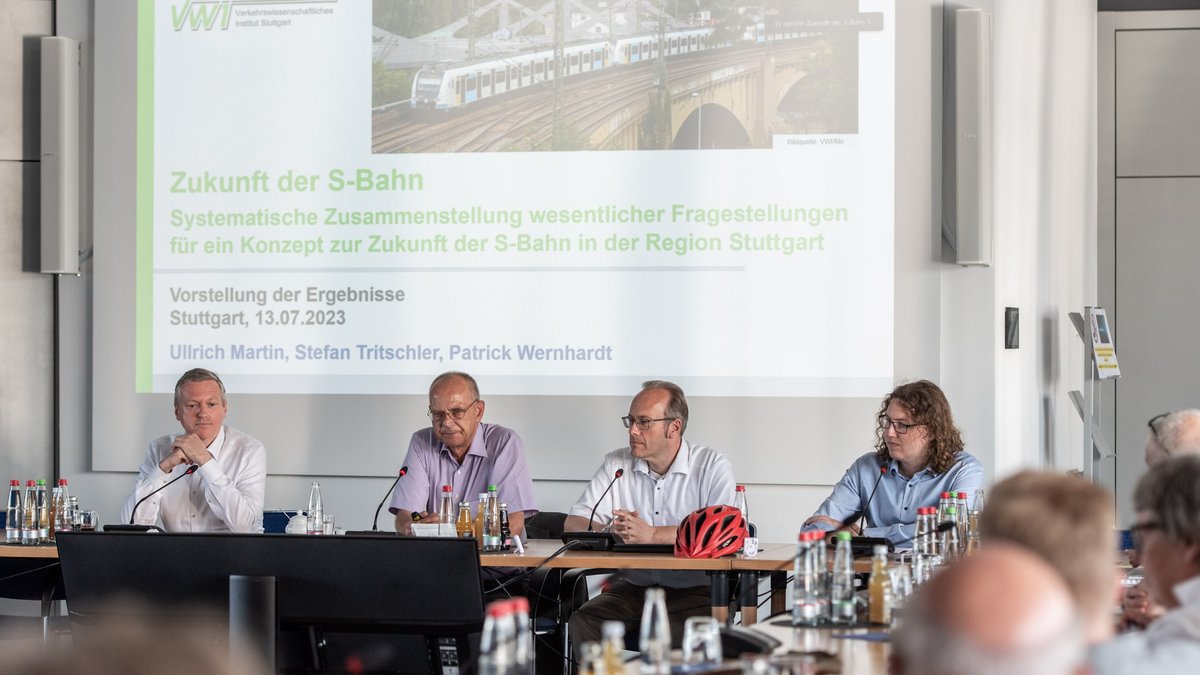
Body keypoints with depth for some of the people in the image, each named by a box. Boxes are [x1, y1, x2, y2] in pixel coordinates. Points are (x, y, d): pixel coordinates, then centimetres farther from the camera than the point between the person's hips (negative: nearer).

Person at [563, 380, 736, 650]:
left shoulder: (712, 466, -2)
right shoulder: (616, 464, 10)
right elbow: (573, 524, 4)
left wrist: (651, 534, -22)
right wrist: (609, 532, -19)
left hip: (692, 589, -3)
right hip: (631, 585, 3)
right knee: (582, 623, -25)